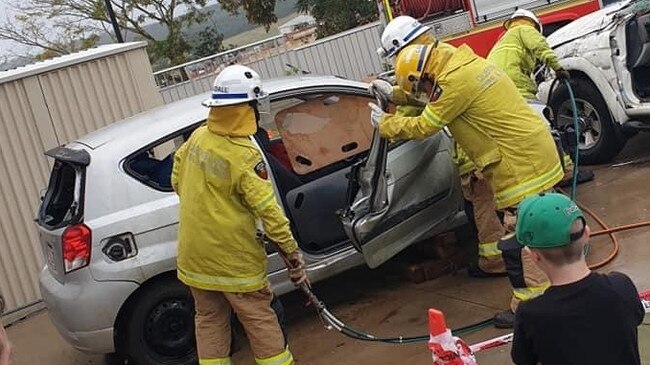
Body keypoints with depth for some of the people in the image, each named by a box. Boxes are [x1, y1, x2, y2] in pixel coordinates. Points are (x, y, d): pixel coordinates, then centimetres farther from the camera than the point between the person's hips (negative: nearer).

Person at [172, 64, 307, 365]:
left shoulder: (198, 137, -3)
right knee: (260, 321, 7)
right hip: (232, 258, -6)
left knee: (209, 320, 18)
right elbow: (268, 211, -22)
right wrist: (292, 251, -13)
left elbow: (178, 178, 12)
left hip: (194, 255, 7)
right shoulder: (245, 157, -22)